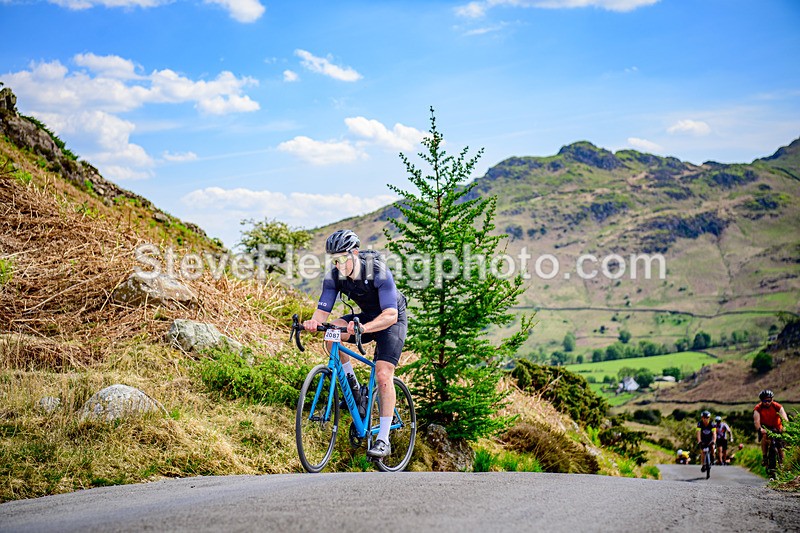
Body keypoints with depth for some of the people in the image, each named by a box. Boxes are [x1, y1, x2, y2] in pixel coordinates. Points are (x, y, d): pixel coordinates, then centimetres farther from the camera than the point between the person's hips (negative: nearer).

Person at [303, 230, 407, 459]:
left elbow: (390, 315, -37)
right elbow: (323, 310, -18)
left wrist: (364, 328, -55)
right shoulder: (334, 276, -16)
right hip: (366, 317, 5)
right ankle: (352, 385, -5)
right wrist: (313, 322, -43)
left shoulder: (378, 272, -31)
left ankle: (383, 439, -12)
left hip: (393, 320, -5)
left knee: (383, 374, -19)